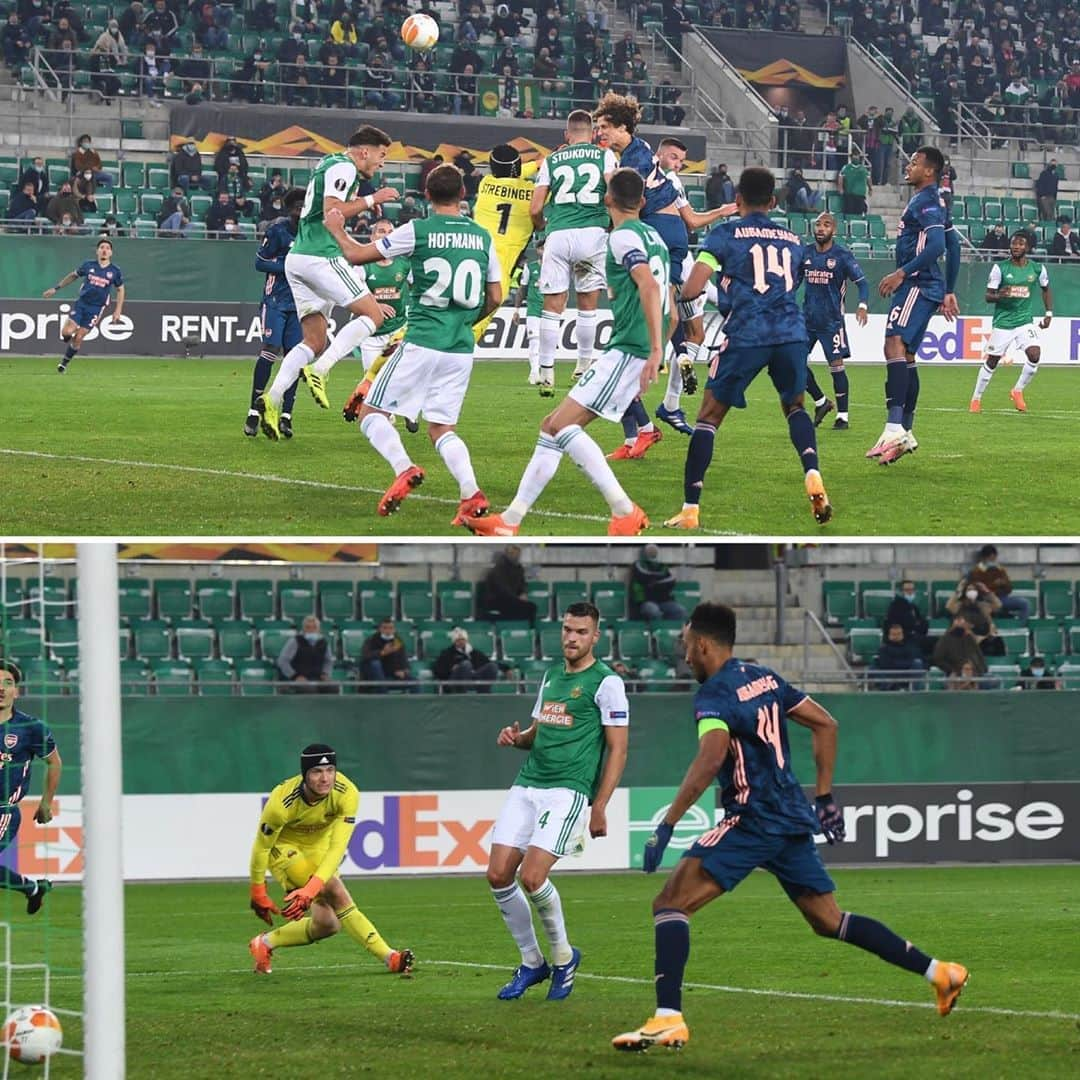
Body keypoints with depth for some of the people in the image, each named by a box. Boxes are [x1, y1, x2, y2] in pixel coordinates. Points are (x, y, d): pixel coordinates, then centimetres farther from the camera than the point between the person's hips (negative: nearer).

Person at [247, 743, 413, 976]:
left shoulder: (346, 793, -28)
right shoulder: (281, 802, -34)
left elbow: (337, 848, -33)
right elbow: (261, 846, -18)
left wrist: (310, 890, -44)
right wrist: (258, 892, -9)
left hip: (319, 845, 5)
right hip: (283, 847, -4)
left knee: (325, 924, 1)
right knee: (336, 893, -25)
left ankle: (265, 944, 25)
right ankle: (390, 958, -27)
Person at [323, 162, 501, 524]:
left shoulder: (417, 231, -6)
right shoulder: (482, 237, 7)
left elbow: (356, 255, 0)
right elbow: (495, 298, 12)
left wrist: (337, 229, 20)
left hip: (422, 344, -5)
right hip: (462, 349, 5)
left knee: (371, 412, 6)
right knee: (441, 427, 14)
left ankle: (404, 470, -18)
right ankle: (471, 494, -8)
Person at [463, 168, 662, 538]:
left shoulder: (623, 237, -10)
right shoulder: (654, 237, 19)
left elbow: (649, 286, -25)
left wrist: (655, 349, -29)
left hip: (628, 351, -10)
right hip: (628, 352, 10)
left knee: (563, 424, -16)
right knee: (552, 427, 11)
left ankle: (625, 511, -19)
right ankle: (510, 520, 11)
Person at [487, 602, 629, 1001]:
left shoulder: (606, 682, -5)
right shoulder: (550, 675, 17)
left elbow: (618, 748, -6)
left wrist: (599, 808, -11)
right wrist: (517, 737, 3)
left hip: (569, 790, -7)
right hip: (526, 785, 7)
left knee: (531, 875, -19)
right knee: (498, 875, -3)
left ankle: (563, 956, 5)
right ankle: (531, 962, 13)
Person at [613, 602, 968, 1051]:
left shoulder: (714, 694, -11)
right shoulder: (764, 678, 14)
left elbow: (711, 759, -28)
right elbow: (825, 725, 18)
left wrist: (667, 825, -28)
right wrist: (824, 796, 21)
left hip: (753, 821, -9)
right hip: (794, 820, 9)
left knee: (669, 903, -9)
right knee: (828, 921, 18)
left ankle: (668, 1019, -23)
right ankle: (939, 972, 16)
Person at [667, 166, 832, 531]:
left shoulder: (725, 234, 5)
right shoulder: (792, 240, 18)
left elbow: (691, 291, -3)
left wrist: (691, 291, 22)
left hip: (747, 335, -4)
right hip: (792, 333, 4)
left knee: (709, 416, 7)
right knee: (794, 406, 26)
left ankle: (690, 510, 2)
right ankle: (813, 475, 0)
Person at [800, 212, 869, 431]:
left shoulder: (842, 255, -7)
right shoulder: (805, 253, 6)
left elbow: (861, 282, -9)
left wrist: (863, 306, -25)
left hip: (832, 320, -5)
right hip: (807, 319, 5)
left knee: (836, 365, -7)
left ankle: (842, 415, 1)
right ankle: (821, 402, 19)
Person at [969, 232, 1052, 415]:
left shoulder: (1037, 269, 0)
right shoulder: (1000, 268, -7)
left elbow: (1046, 289, 19)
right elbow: (988, 296, -6)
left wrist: (1049, 313, 12)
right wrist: (998, 296, -28)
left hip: (1025, 320, 2)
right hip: (1002, 322, -2)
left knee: (1034, 355, -18)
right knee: (991, 361, 2)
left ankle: (1018, 391, 5)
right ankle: (976, 399, 19)